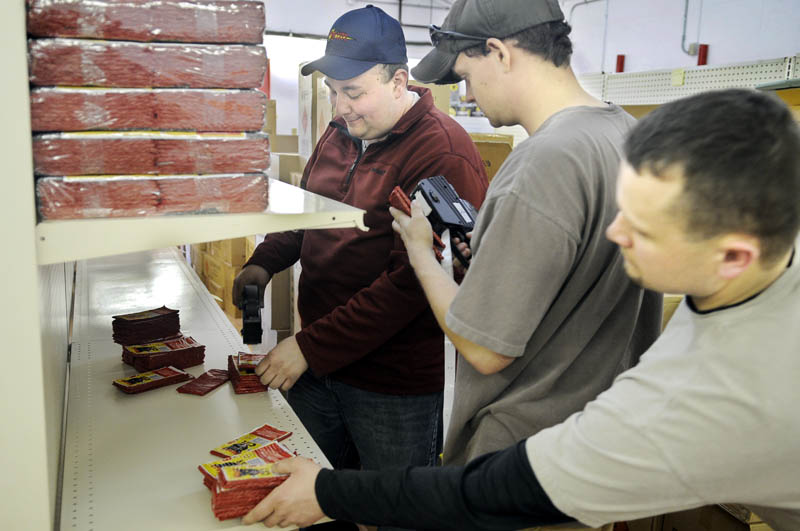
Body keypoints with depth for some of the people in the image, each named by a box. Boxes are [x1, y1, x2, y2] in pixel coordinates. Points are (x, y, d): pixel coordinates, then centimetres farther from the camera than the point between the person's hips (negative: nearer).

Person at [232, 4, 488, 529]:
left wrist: (312, 346, -22)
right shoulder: (340, 135, 7)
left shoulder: (444, 154, -20)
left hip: (397, 387, -7)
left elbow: (412, 281, -25)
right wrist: (265, 262, 2)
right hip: (316, 367, 7)